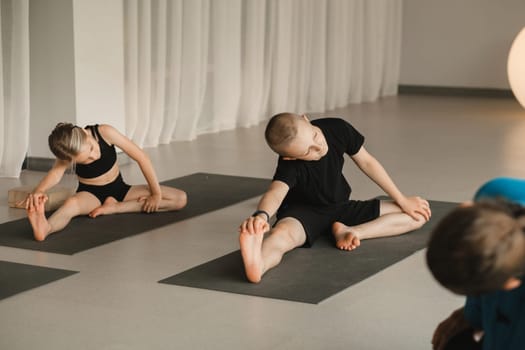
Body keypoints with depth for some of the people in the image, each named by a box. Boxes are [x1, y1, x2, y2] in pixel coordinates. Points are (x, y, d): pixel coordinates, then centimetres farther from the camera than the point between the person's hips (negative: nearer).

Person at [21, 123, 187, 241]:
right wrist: (38, 191, -64)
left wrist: (156, 193, -18)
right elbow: (56, 173, -41)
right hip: (90, 194, -3)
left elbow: (141, 157, -19)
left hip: (118, 189, 3)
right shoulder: (69, 154, -23)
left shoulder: (104, 132, -24)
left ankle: (115, 207, -20)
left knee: (180, 198, -14)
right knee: (72, 203, -39)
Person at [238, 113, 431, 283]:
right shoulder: (289, 166, -30)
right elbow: (276, 192, -49)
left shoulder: (337, 129, -18)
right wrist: (261, 215, -73)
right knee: (282, 234, -41)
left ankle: (351, 231, -24)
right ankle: (259, 264, -76)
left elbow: (366, 162, -2)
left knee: (418, 214, -5)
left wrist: (402, 200, 2)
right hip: (303, 213, -6)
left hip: (341, 208, 6)